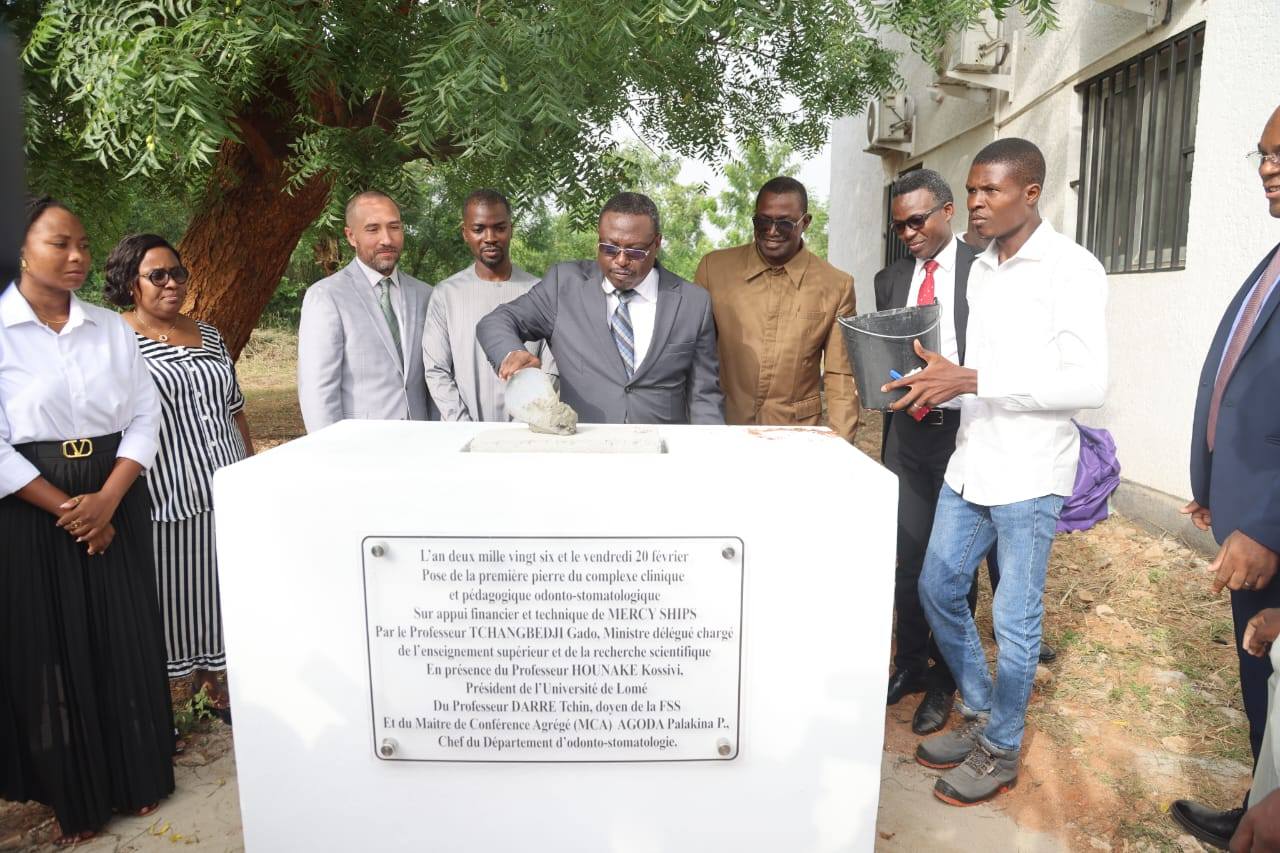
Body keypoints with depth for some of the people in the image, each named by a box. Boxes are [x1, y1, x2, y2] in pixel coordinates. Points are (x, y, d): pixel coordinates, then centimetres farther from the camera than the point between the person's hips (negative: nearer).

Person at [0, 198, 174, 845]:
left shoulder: (112, 329, 5)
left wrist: (106, 501, -10)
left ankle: (136, 779, 28)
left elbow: (145, 417, 2)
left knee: (126, 644, 9)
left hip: (115, 505, 3)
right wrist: (66, 511, -10)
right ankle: (73, 797, 26)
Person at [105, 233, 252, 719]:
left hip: (225, 492, 5)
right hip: (162, 496, -5)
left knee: (214, 589, 14)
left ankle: (208, 678, 31)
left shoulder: (208, 336, 11)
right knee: (164, 598, 4)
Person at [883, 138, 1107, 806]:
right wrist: (943, 387, -2)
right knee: (937, 589, 13)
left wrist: (972, 380, -25)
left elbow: (1089, 382, -20)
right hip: (971, 463, 8)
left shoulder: (1072, 269, -11)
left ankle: (1000, 752, 24)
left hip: (1029, 473, -7)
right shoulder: (981, 269, 12)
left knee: (1014, 619, 4)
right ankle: (977, 715, 33)